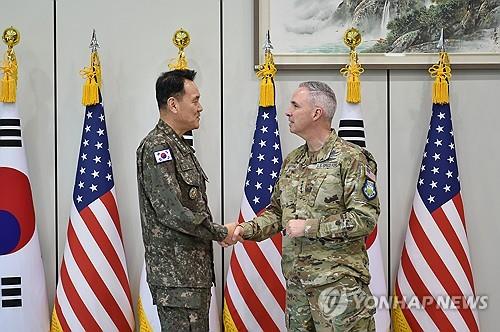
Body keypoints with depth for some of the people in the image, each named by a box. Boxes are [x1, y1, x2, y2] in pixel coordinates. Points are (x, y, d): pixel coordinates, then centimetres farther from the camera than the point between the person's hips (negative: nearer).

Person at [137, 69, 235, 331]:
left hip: (194, 269, 10)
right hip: (175, 275, -10)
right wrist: (221, 233, -12)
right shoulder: (156, 147, -15)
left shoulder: (180, 147, 17)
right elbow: (172, 211, -21)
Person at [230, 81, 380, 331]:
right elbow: (277, 212, 20)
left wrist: (310, 227, -17)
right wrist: (248, 229, 2)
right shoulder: (292, 161, 13)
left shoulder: (351, 159, -10)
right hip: (297, 282, 7)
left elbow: (365, 218, -16)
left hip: (339, 283, -7)